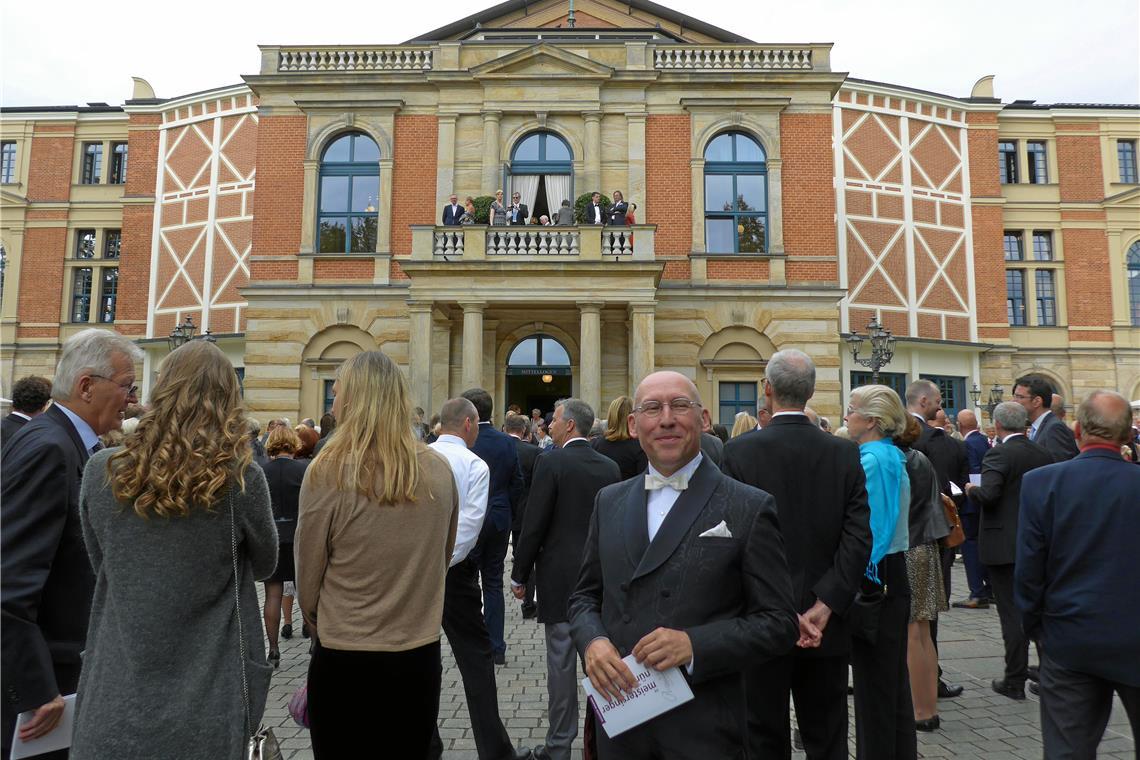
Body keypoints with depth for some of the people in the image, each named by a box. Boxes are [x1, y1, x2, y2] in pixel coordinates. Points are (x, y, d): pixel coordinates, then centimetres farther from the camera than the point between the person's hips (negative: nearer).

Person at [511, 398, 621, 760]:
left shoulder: (550, 462, -12)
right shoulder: (610, 466, 3)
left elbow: (534, 524, -12)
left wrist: (519, 575, -2)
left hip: (560, 576, -5)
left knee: (562, 661, 4)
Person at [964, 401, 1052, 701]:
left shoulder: (998, 454, -16)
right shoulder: (1043, 454, 4)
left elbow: (989, 494, -27)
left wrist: (972, 489, -7)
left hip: (1005, 545, -6)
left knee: (1011, 612, 0)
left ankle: (1015, 681, 7)